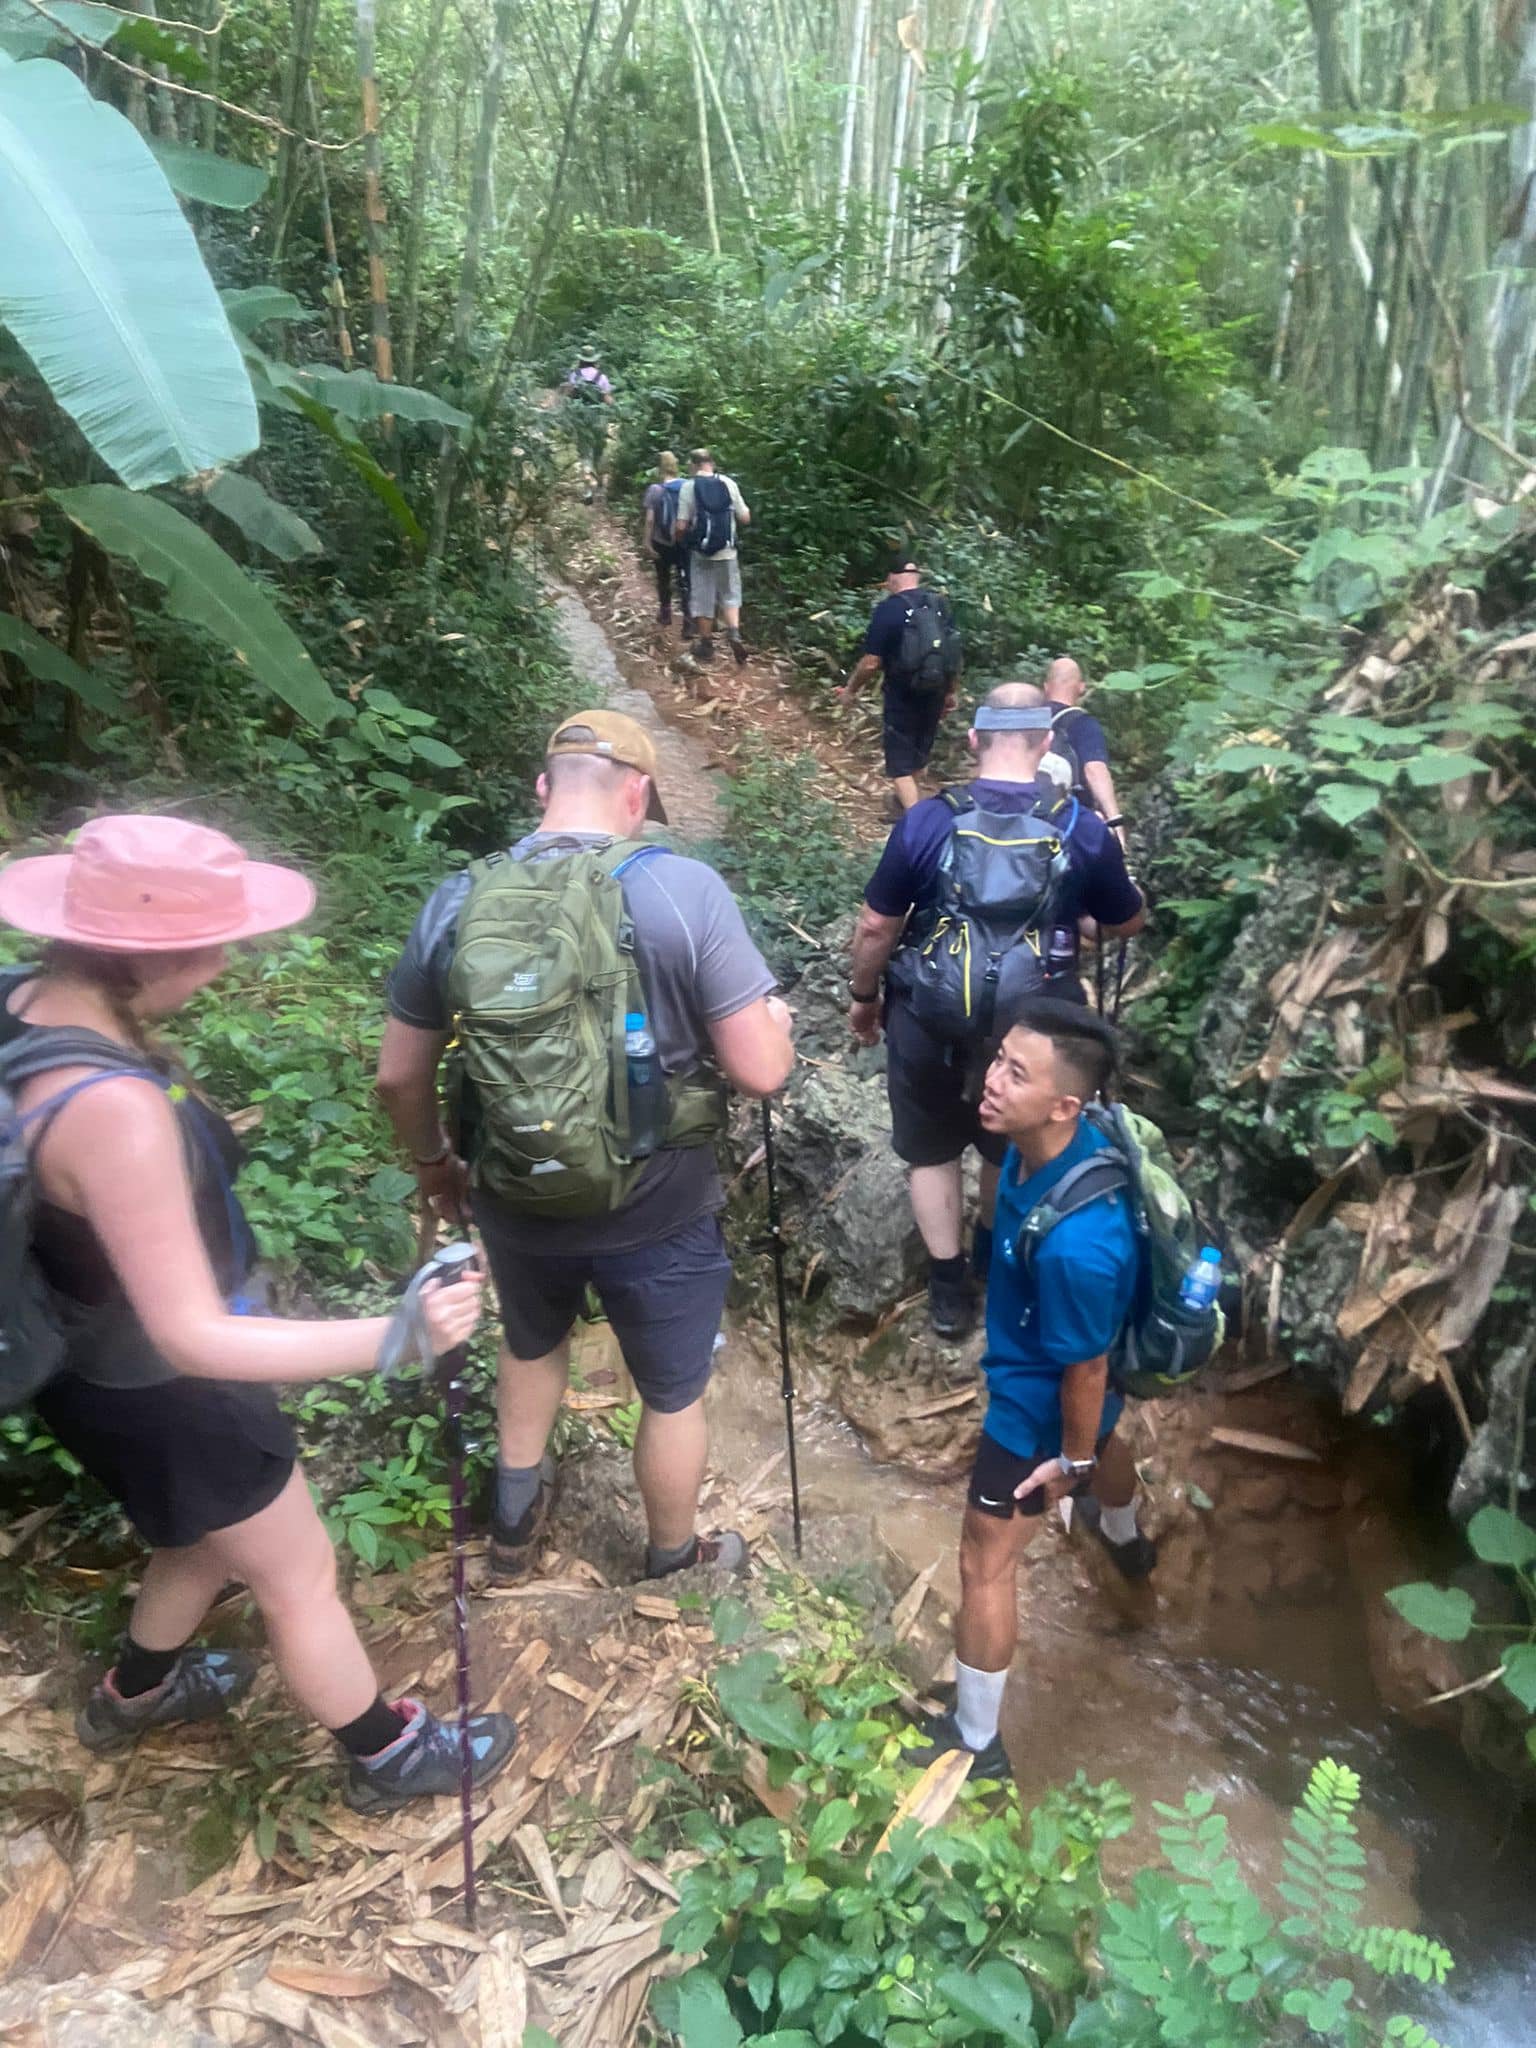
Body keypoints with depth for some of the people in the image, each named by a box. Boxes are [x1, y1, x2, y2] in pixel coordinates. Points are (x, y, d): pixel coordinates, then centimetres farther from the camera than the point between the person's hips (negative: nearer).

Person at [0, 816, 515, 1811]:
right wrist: (392, 1334, -42)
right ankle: (390, 1756, 40)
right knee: (300, 1578, 16)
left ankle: (137, 1691, 59)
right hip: (157, 1391, -8)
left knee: (210, 1537, 33)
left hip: (89, 1358, 9)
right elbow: (190, 1338, -36)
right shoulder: (112, 1108, -40)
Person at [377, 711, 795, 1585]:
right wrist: (776, 1020, 3)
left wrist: (434, 1163, 19)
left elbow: (401, 1076, 0)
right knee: (675, 1391, 22)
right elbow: (762, 1071, -19)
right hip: (657, 1212, -3)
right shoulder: (685, 891, -20)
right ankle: (675, 1563, 45)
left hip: (517, 1201, 3)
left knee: (533, 1343, 33)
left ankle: (515, 1523, 50)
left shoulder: (458, 900, -8)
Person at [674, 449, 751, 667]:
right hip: (727, 552, 2)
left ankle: (706, 645, 19)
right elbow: (745, 518, 1)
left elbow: (681, 526, -10)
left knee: (702, 599, 10)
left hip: (700, 553, -1)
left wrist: (682, 540, 11)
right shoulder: (728, 483, -2)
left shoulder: (689, 487, -8)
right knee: (730, 595, 15)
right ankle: (734, 633, -8)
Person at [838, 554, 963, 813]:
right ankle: (906, 798, 47)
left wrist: (850, 689, 0)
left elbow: (870, 663, -16)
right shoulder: (940, 604, 1)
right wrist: (950, 692, 21)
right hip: (934, 694, 6)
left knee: (900, 763, 3)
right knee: (919, 752, 24)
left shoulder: (888, 609, -15)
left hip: (901, 697, -6)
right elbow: (954, 654, 8)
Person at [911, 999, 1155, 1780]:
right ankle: (1126, 1541, 73)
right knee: (1106, 1440, 38)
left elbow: (1085, 1365, -28)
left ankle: (975, 1742, 30)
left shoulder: (1073, 1244, -45)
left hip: (1040, 1401, -9)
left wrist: (1070, 1459, -10)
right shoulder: (1053, 1143, -21)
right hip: (1062, 1383, 9)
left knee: (984, 1565, 8)